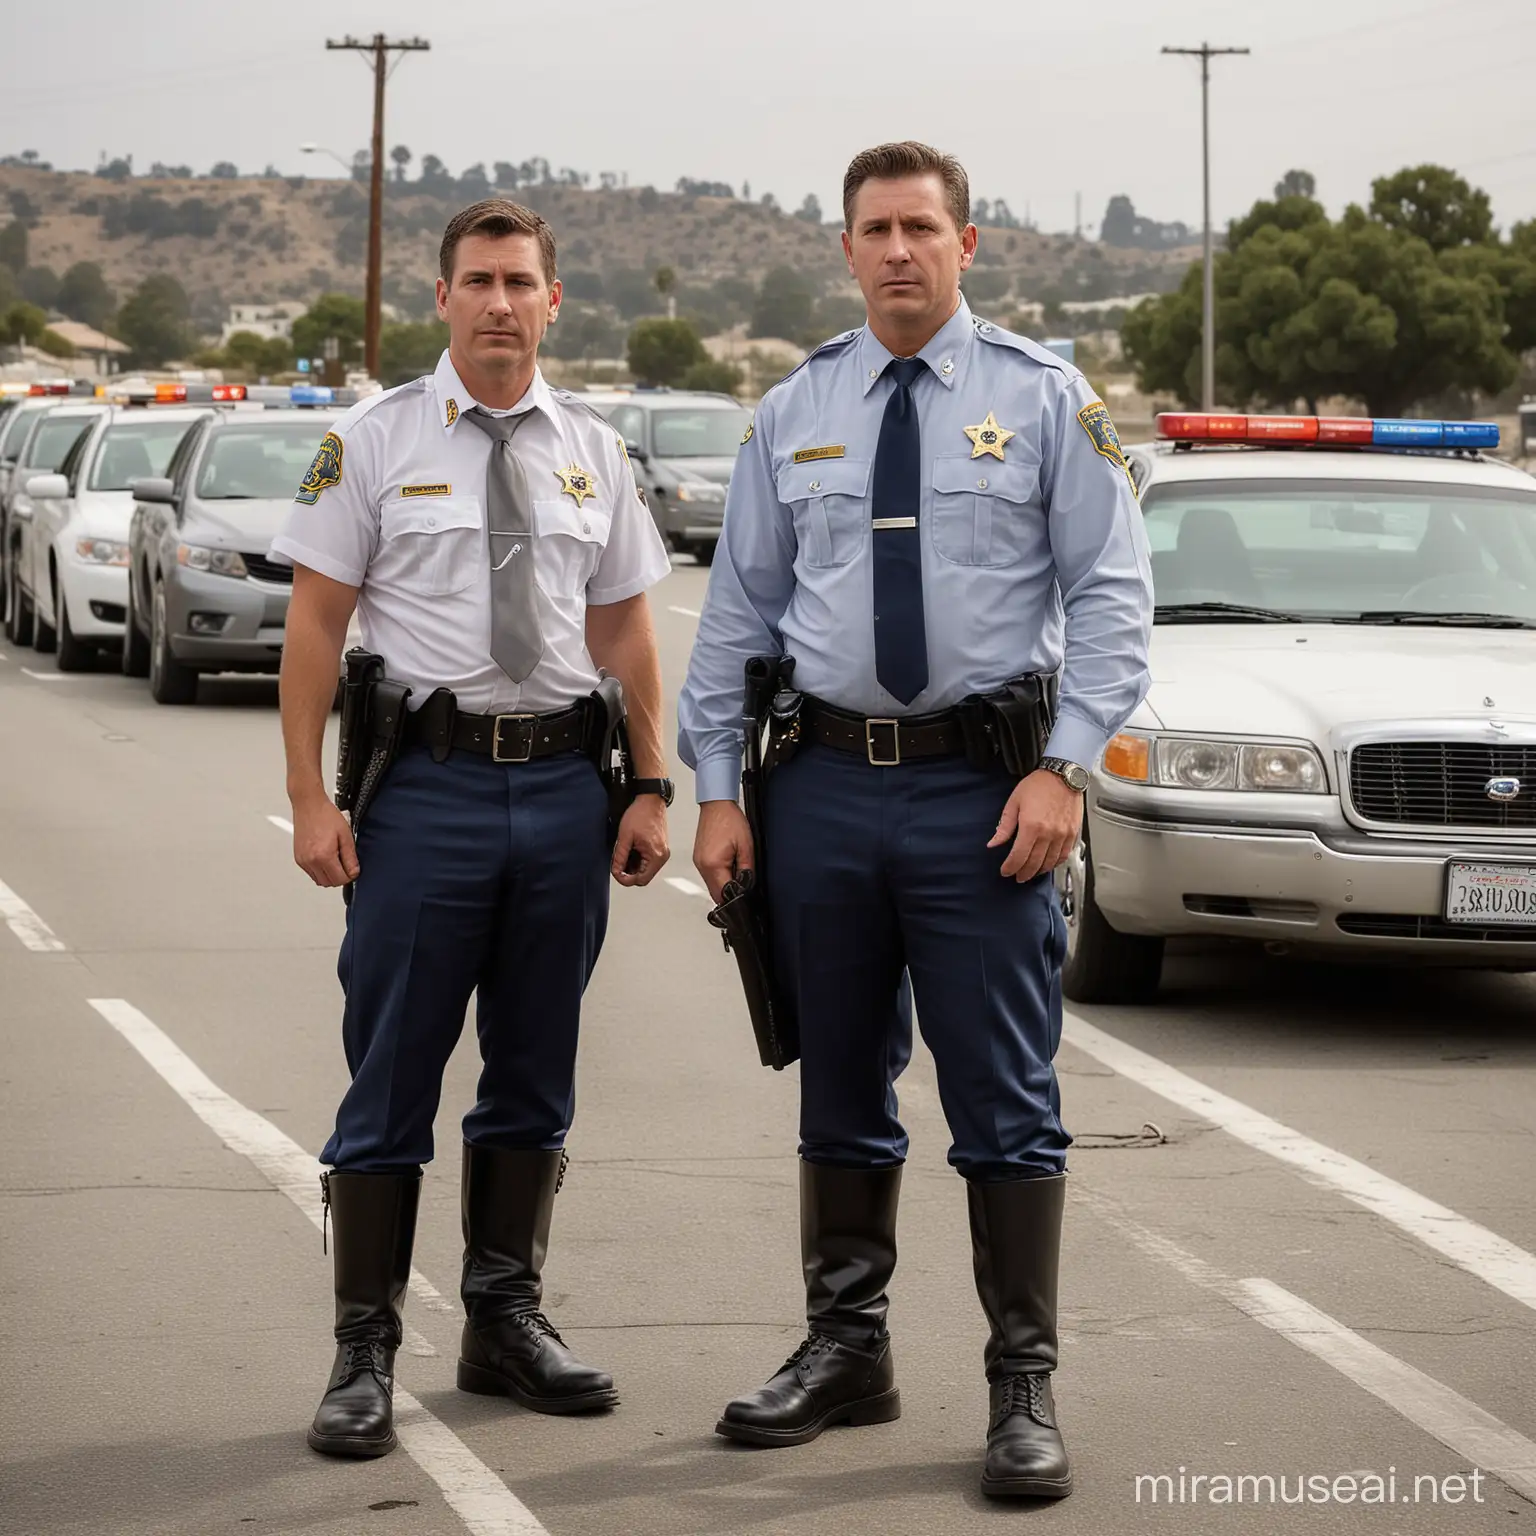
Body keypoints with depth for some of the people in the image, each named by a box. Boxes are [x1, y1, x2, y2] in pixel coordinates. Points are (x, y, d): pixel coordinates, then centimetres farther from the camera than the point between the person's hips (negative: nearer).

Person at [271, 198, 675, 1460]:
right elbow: (315, 625, -2)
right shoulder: (375, 441, -1)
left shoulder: (592, 451, 10)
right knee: (394, 1076, -1)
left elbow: (627, 632, 13)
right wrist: (311, 801, -9)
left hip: (564, 785, 4)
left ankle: (507, 1321, 27)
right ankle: (365, 1356, 6)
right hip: (428, 781, -4)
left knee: (537, 1072, 13)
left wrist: (653, 789, 5)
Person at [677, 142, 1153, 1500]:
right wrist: (717, 791, 5)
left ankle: (1025, 1387, 7)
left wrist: (1065, 769, -13)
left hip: (984, 787, -3)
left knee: (1005, 1106, -1)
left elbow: (1111, 594, -3)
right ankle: (847, 1351, 26)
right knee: (841, 1092, 13)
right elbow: (738, 612, 11)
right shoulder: (792, 416, 9)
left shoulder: (1046, 400, 1)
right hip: (825, 781, 3)